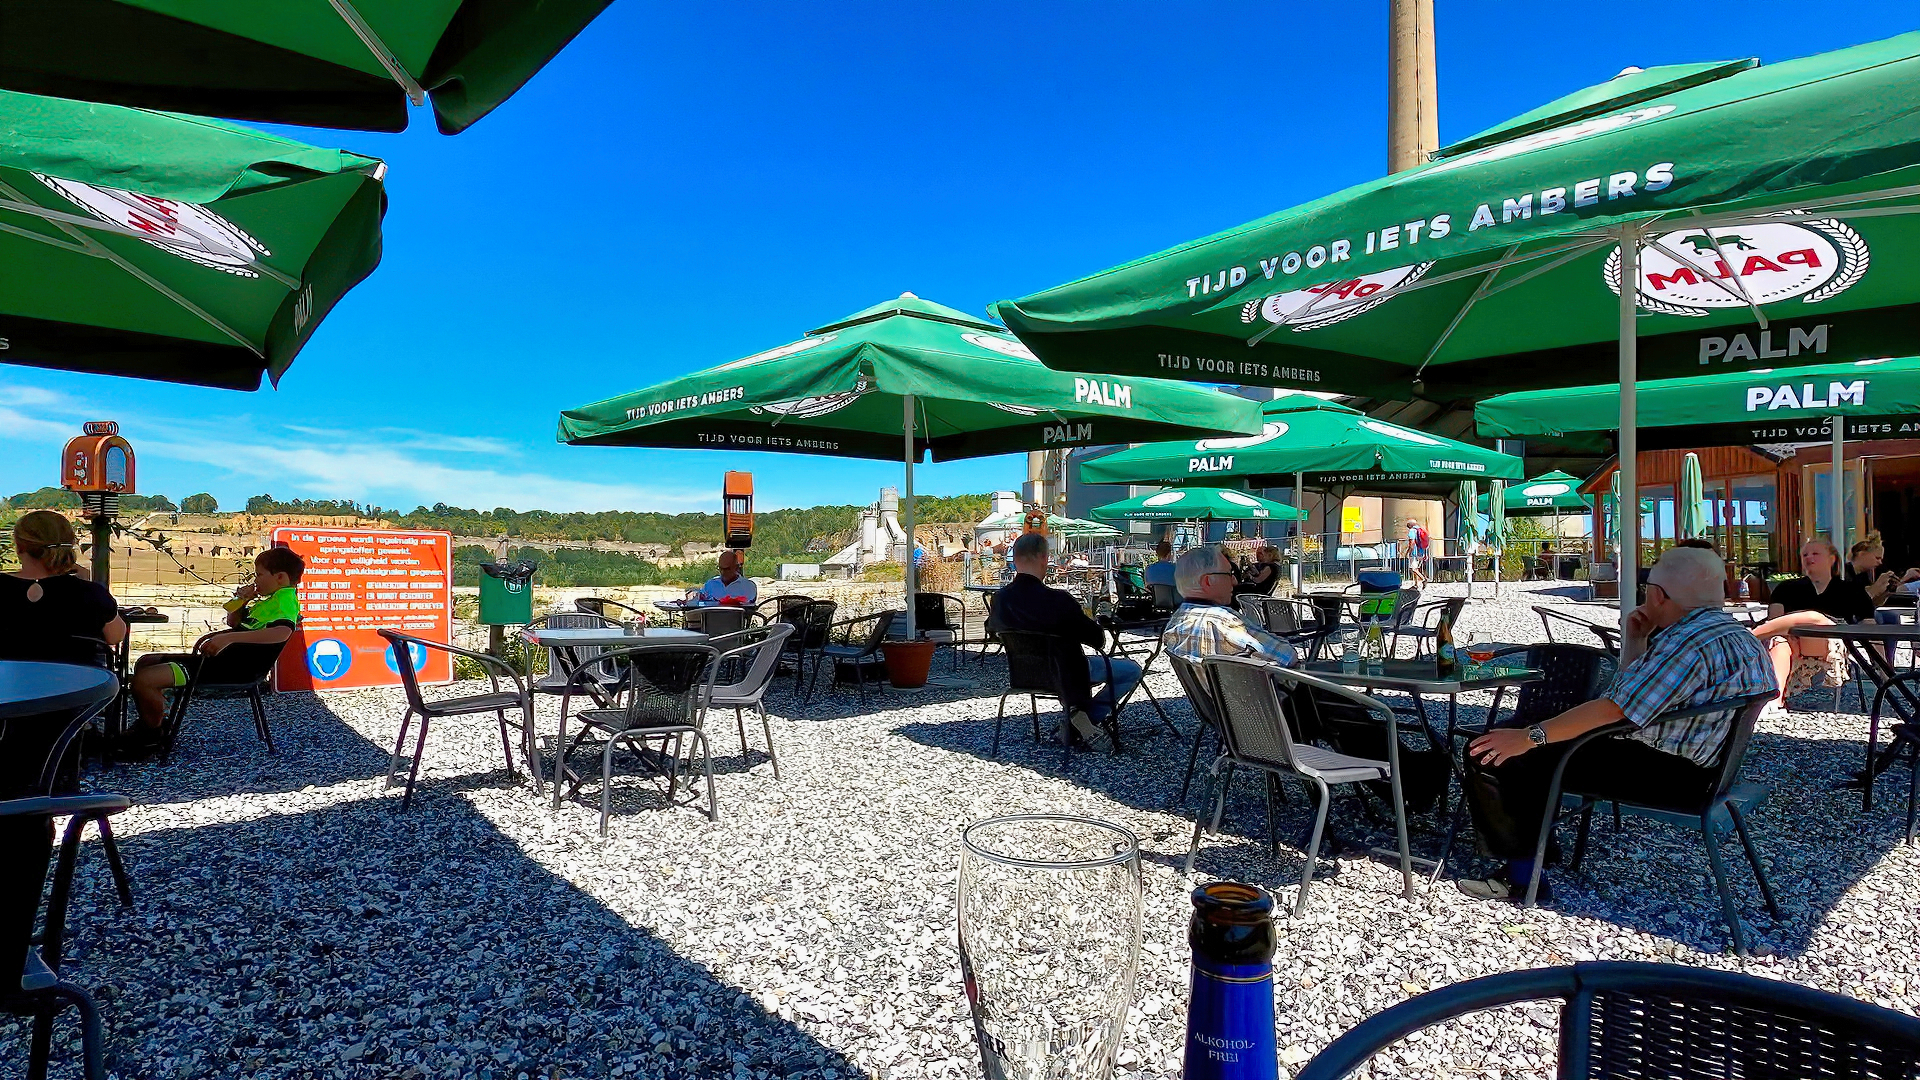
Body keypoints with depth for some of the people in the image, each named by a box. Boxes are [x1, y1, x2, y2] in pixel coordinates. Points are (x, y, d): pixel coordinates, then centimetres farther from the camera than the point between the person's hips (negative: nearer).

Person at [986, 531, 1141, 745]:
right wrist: (1089, 621, 0)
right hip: (1064, 674, -7)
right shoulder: (1059, 600, -32)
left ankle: (1074, 712, 22)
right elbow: (1098, 640, -22)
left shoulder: (1000, 598, -15)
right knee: (1133, 671, 9)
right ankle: (1087, 717, 3)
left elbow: (992, 627, 9)